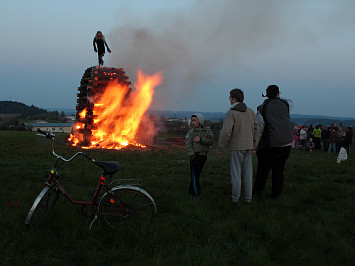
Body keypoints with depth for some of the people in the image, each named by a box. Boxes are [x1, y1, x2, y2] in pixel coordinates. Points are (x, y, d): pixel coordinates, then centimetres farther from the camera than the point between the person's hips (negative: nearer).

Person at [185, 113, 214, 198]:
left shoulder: (207, 131, 3)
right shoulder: (191, 132, -3)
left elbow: (211, 141, -10)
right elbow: (188, 145, -7)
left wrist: (200, 140, -22)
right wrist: (192, 156, -16)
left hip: (203, 156, 3)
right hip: (195, 156, -3)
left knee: (197, 174, 10)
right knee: (194, 174, -5)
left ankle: (191, 190, 20)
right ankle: (196, 192, 1)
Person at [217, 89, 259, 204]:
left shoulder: (231, 113, -13)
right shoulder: (250, 112, 5)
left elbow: (225, 131, -20)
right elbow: (256, 129, 9)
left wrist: (220, 148, -11)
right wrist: (254, 146, 17)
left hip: (236, 147, -5)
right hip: (248, 147, 5)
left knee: (236, 173, 3)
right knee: (248, 173, 9)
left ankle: (235, 197, 9)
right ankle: (248, 197, 14)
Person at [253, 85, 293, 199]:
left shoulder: (262, 108, -4)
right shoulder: (284, 103, 2)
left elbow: (259, 126, -11)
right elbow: (291, 103, 28)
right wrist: (278, 98, 34)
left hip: (269, 143, -2)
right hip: (285, 143, 2)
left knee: (262, 169, 9)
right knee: (278, 170, 8)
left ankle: (257, 191, 12)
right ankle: (276, 193, 11)